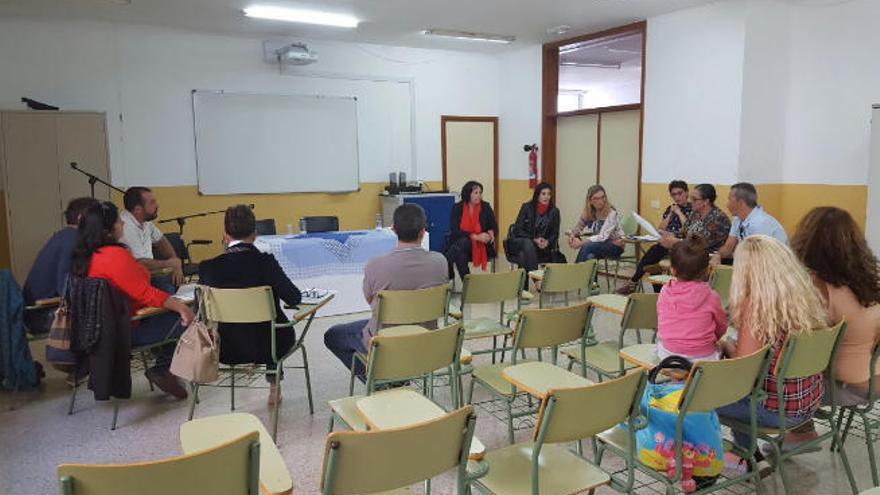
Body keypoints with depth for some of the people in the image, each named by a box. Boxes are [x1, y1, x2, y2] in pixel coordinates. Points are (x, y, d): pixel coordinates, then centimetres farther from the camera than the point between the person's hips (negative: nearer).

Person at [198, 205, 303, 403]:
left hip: (226, 350, 3)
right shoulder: (265, 261, -18)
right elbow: (294, 299, -17)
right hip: (267, 347, -2)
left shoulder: (208, 267, -11)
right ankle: (273, 386, 40)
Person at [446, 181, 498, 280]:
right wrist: (475, 236, -19)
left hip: (480, 246, 0)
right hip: (458, 243, 1)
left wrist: (490, 233, -16)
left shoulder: (485, 207, 3)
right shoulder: (457, 208, 1)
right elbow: (454, 231, -8)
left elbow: (494, 228, 9)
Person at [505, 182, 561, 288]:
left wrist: (547, 242, -17)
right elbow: (518, 230, -6)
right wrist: (534, 239, -19)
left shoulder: (554, 211, 2)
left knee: (524, 256, -32)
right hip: (520, 242, -1)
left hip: (543, 247, 1)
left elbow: (555, 234, 6)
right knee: (528, 243, -37)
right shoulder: (527, 207, -3)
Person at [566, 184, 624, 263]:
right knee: (590, 256, -31)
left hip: (615, 246, -4)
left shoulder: (611, 213, -19)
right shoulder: (588, 213, -2)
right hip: (600, 245, 4)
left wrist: (581, 242, -34)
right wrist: (572, 235, -18)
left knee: (587, 247, -31)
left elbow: (603, 237, -26)